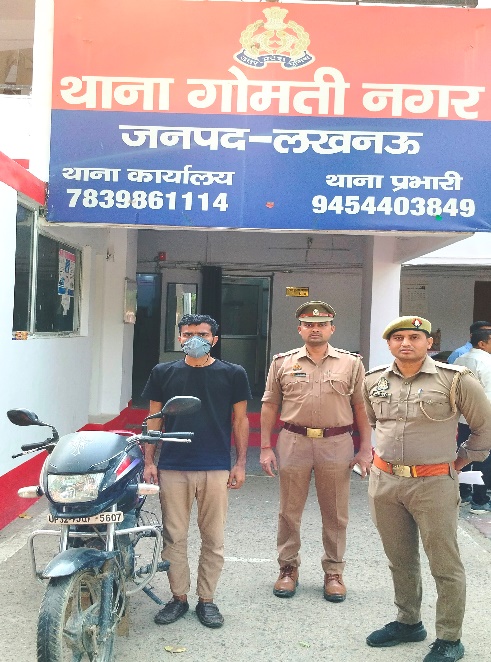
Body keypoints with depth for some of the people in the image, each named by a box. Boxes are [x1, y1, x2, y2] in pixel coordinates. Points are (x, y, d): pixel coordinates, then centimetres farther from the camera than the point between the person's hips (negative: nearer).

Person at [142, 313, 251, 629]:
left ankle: (207, 599, 24)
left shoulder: (233, 374, 3)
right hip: (172, 468, 1)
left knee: (213, 538, 7)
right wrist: (149, 461, 4)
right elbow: (154, 419, 10)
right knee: (174, 537, 8)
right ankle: (179, 597, 25)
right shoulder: (163, 373, 7)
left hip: (216, 468, -1)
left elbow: (240, 420, 6)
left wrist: (240, 464, 1)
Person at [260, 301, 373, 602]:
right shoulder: (283, 363, 5)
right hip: (293, 443, 1)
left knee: (335, 514, 9)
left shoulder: (351, 363, 4)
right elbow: (269, 407, 7)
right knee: (290, 512, 10)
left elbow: (361, 408, 4)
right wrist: (266, 448, 2)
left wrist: (366, 450, -1)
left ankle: (334, 572, 26)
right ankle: (288, 568, 26)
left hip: (337, 445, 0)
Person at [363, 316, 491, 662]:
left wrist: (462, 459, 3)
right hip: (384, 481, 5)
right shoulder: (373, 380, 4)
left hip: (434, 484, -4)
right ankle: (408, 622, 37)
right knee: (400, 559, 18)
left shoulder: (455, 380, -9)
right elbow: (364, 421, 22)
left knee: (445, 564, 6)